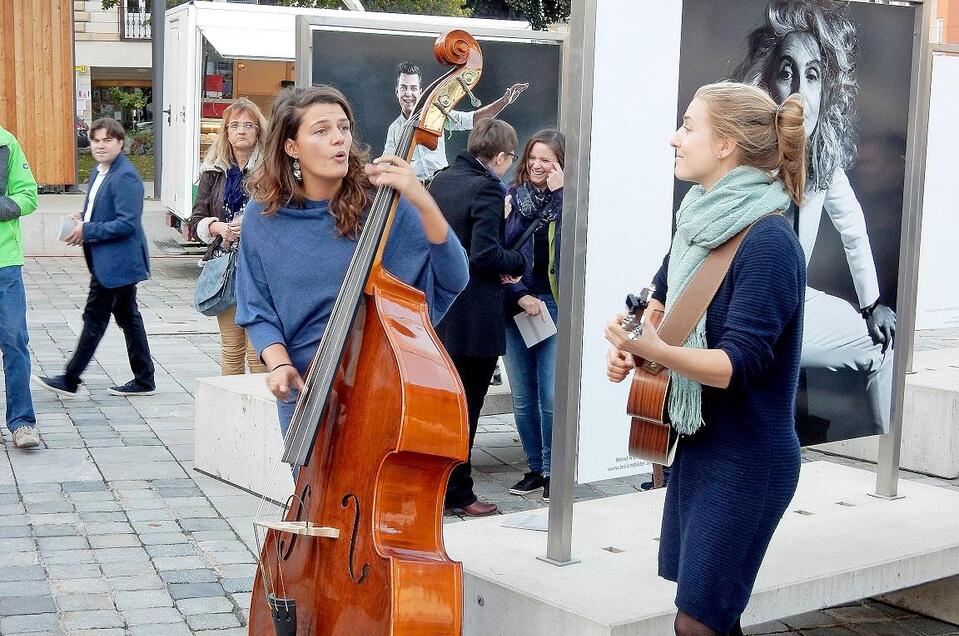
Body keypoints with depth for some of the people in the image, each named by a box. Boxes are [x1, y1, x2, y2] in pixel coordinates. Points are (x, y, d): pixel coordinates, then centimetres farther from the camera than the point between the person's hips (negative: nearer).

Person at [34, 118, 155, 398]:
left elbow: (127, 223, -23)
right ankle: (144, 380, 20)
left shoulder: (125, 177, -18)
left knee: (95, 317, -3)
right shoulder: (99, 173, 13)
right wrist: (82, 217, 4)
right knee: (128, 317, 13)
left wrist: (86, 231, -19)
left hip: (116, 262, -10)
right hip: (107, 262, 10)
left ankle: (70, 379, 5)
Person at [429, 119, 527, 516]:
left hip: (436, 315, 8)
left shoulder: (440, 180, 8)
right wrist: (518, 262, -7)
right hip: (472, 320, -8)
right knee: (464, 408, 3)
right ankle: (457, 493, 12)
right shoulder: (487, 189, -17)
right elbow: (485, 255, -24)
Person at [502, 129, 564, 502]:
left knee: (551, 398, -6)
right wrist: (521, 295, -8)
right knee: (522, 399, 8)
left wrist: (559, 193, -16)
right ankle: (535, 468, 22)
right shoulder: (511, 199, 4)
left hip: (555, 306, -2)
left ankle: (553, 472, 8)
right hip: (515, 306, 2)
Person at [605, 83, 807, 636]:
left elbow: (738, 364, -25)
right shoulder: (703, 221, 4)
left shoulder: (768, 242, -21)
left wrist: (657, 351, -39)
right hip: (697, 444, 8)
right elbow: (663, 295, 19)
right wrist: (629, 346, -1)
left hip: (746, 462, -8)